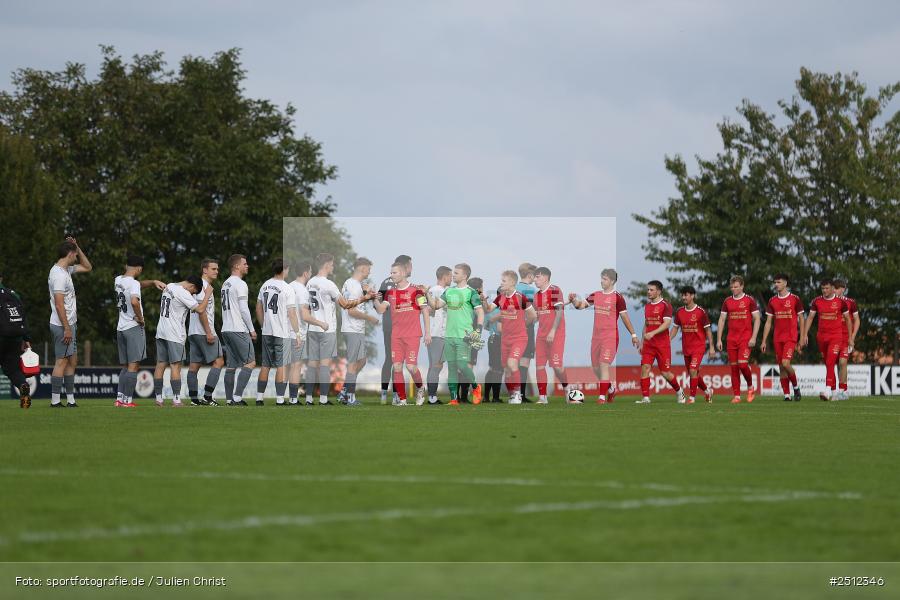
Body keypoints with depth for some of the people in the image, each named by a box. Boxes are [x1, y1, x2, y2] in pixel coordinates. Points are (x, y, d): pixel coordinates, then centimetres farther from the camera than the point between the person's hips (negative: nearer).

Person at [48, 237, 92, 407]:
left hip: (69, 325, 10)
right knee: (62, 361, -8)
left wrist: (77, 247, 16)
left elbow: (87, 267, 28)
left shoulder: (66, 270, 13)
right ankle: (55, 401, -8)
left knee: (72, 360, 12)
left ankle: (71, 399, 14)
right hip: (63, 325, -10)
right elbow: (59, 304, -22)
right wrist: (66, 328, -22)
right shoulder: (59, 274, -17)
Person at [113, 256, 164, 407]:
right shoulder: (133, 284, -13)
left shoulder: (118, 280, 10)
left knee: (125, 366, 12)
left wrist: (153, 281, 18)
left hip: (120, 328, 8)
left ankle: (120, 398, 5)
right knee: (133, 365, -6)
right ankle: (128, 400, -10)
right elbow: (134, 301, -32)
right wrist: (140, 317, -17)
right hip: (134, 327, -8)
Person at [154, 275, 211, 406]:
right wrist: (208, 294, -4)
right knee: (175, 366, -6)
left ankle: (158, 398, 7)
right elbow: (200, 309, -16)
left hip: (161, 332, 8)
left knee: (161, 365, 7)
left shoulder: (168, 287, 11)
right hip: (174, 335, -8)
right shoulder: (183, 293, -14)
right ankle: (176, 399, -9)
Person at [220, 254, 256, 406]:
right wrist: (252, 329, -9)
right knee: (250, 362, -7)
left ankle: (229, 399, 6)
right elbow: (243, 309, -15)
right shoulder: (240, 284, -11)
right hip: (238, 330, -9)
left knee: (231, 365, 9)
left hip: (226, 329, 9)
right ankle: (237, 397, -14)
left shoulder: (225, 284, 18)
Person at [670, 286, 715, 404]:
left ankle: (692, 397, -10)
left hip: (698, 346, -5)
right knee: (692, 373, 12)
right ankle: (707, 390, 34)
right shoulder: (679, 312, 4)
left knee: (693, 370, -18)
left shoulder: (700, 312, -9)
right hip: (686, 348, 5)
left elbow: (708, 330, -4)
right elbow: (675, 328, 12)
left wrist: (711, 347, -5)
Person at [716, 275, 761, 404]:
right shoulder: (727, 301, 10)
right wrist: (719, 339, 5)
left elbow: (756, 319, -1)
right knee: (734, 367, 2)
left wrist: (753, 338, -10)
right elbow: (721, 320, 12)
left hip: (745, 338, -4)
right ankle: (736, 396, 6)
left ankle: (750, 387, 9)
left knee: (742, 364, -16)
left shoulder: (749, 300, -1)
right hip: (731, 339, 4)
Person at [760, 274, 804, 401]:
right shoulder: (772, 301, 9)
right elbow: (768, 322, 12)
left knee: (785, 363, -18)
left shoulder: (795, 299, -1)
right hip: (777, 338, 4)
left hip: (791, 337, -4)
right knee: (781, 367, 3)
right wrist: (764, 341, 7)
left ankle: (796, 386, 5)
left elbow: (801, 319, 4)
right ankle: (786, 394, 7)